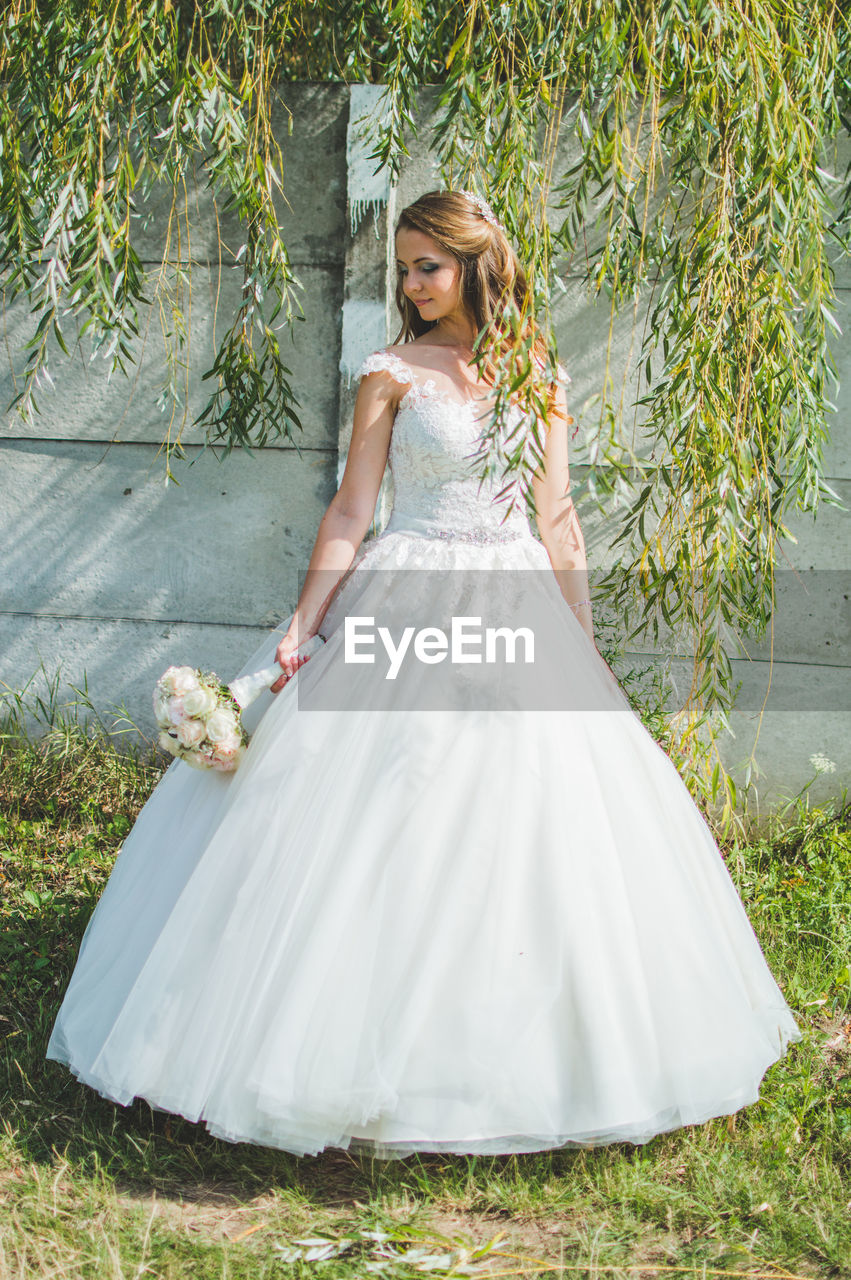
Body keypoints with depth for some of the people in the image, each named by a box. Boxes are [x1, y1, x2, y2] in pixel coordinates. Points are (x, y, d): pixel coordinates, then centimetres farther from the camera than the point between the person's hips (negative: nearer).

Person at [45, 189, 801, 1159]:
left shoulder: (541, 375, 9)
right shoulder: (394, 373, 1)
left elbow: (557, 522, 12)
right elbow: (350, 512, -2)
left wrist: (583, 648, 10)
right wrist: (301, 627, -10)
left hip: (519, 612, 3)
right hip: (407, 608, -3)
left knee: (538, 828, 3)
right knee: (380, 831, -5)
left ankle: (521, 1059, 18)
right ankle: (369, 1056, 7)